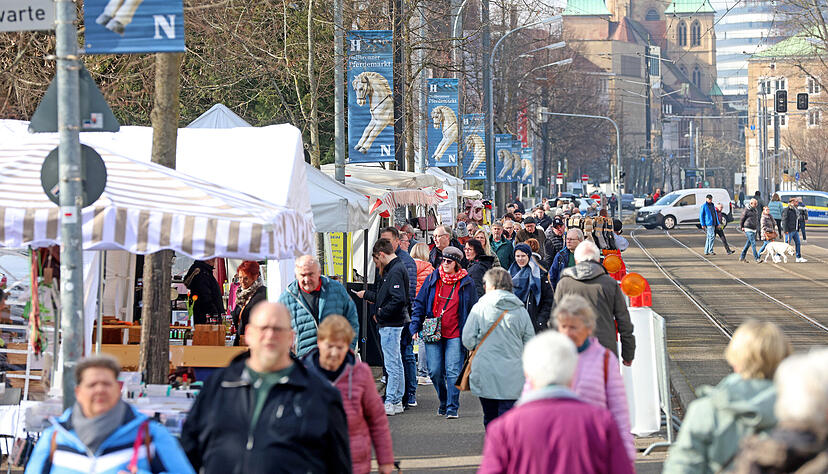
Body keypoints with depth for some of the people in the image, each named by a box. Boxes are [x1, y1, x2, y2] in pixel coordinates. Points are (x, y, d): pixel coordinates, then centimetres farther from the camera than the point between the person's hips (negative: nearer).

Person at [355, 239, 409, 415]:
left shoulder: (395, 271, -17)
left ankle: (389, 403, -6)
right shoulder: (394, 268, 15)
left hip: (391, 324, -11)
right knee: (396, 363, 13)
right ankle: (397, 402, 19)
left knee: (391, 365, -7)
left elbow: (398, 299, -26)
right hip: (391, 324, 11)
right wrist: (366, 294, 34)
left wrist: (381, 315, -16)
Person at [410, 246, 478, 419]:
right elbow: (419, 303, 12)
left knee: (453, 372, -8)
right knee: (435, 371, 1)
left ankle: (452, 408, -2)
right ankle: (444, 401, 24)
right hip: (433, 334, 2)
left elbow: (473, 309, 7)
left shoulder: (466, 283, 1)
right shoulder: (432, 280, 6)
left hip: (455, 335, -2)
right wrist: (415, 326, 3)